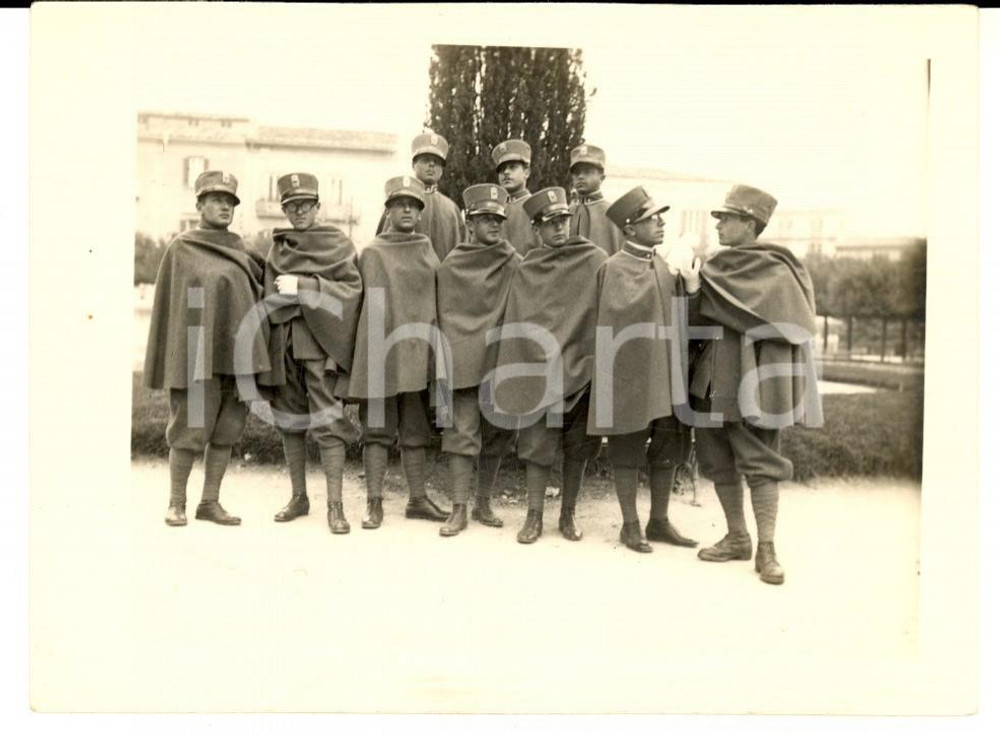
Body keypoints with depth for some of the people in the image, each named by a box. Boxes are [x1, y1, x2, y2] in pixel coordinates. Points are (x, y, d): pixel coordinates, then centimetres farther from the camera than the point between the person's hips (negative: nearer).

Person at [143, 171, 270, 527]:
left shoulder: (239, 249, 13)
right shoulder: (181, 248, 0)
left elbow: (256, 290, 22)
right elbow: (169, 304, 0)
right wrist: (174, 365, -5)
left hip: (237, 354, 5)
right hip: (199, 356, -5)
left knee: (227, 430, 6)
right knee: (190, 429, -2)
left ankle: (210, 502, 16)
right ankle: (177, 504, 12)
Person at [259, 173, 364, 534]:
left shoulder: (339, 244, 4)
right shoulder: (278, 248, 16)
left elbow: (352, 288, -6)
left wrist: (303, 287, -12)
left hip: (320, 341, -5)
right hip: (283, 344, 5)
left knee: (327, 421, -10)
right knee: (289, 420, 9)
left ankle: (335, 505, -5)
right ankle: (298, 497, 21)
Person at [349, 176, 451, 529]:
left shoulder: (428, 251, 12)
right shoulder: (372, 253, 1)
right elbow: (374, 306, -3)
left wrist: (434, 343, 11)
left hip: (419, 354, 4)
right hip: (382, 353, -4)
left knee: (416, 431, 11)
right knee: (378, 430, 2)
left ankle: (418, 499, 20)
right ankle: (374, 503, 9)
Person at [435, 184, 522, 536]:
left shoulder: (512, 263, 6)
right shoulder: (452, 265, 4)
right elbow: (445, 315, 8)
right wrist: (448, 358, 2)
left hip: (501, 359, 2)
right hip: (465, 362, -2)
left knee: (497, 433, 8)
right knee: (462, 432, -4)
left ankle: (483, 504, 20)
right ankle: (459, 510, 2)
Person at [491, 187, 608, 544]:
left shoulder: (595, 261, 1)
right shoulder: (526, 270, 5)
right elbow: (516, 325, 4)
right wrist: (512, 376, -1)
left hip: (581, 366, 0)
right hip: (539, 369, 0)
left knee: (578, 446, 8)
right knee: (537, 443, 1)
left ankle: (568, 515, 21)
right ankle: (534, 516, 12)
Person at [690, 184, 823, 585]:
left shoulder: (774, 271, -7)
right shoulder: (721, 266, 14)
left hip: (753, 379, -7)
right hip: (715, 376, 7)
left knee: (760, 461, -3)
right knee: (718, 459, 10)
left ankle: (766, 550, 3)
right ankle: (736, 538, 22)